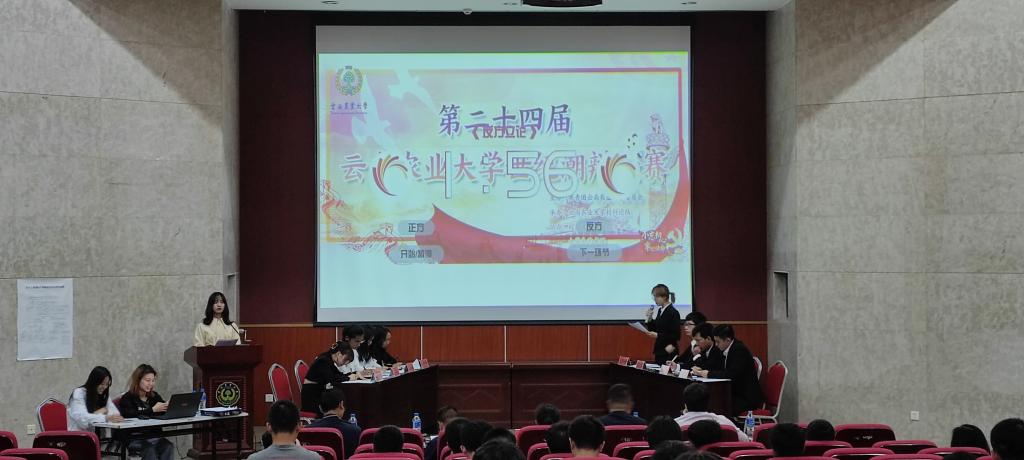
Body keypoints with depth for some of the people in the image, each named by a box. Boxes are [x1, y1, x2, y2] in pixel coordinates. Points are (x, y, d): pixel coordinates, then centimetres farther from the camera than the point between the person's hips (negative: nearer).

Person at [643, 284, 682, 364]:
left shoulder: (673, 313, -13)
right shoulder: (660, 311, 11)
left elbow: (676, 336, -15)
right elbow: (654, 330, 16)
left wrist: (658, 335, -21)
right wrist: (650, 318, 1)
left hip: (669, 352, -8)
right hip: (659, 351, 8)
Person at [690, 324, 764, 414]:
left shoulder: (740, 350, -17)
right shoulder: (726, 351, 10)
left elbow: (731, 374, -25)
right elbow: (720, 370, 15)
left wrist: (709, 374, -16)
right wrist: (701, 371, -1)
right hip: (736, 394, 9)